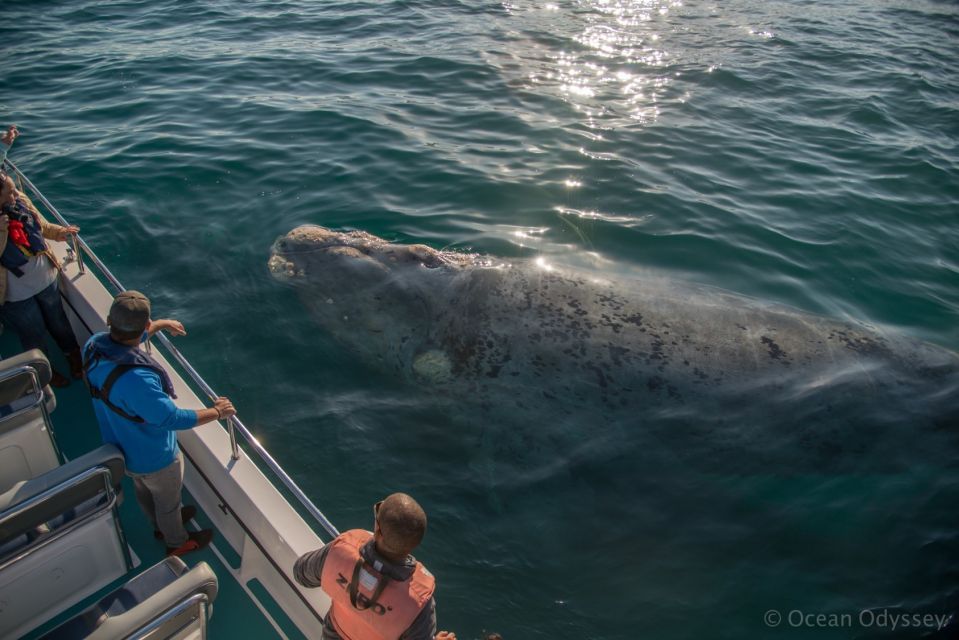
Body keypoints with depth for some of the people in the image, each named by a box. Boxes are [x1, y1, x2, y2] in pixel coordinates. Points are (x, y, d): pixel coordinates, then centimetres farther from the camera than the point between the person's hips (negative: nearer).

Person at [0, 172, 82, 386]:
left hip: (45, 279, 4)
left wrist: (58, 232, -4)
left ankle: (73, 353, 53)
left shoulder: (20, 201, -13)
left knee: (58, 320, 27)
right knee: (34, 333, 19)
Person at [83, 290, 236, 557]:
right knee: (168, 500, 24)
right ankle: (177, 542, 52)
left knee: (144, 491, 34)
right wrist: (216, 412, -22)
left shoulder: (94, 345, -20)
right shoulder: (135, 380, -47)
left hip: (119, 445, 7)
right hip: (152, 457, -7)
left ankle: (162, 524, 63)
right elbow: (172, 419, -37)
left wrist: (162, 324, 18)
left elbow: (126, 339, 4)